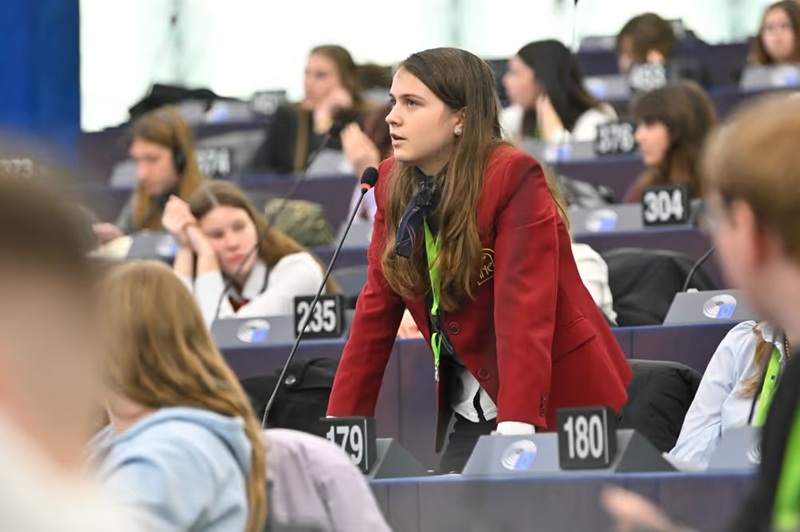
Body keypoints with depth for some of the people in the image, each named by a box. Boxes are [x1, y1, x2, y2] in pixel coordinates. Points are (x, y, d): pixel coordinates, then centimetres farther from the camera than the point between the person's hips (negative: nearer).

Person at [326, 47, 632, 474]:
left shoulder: (513, 178, -18)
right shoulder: (394, 184, 1)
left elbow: (524, 311, -26)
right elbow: (376, 310, 4)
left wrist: (514, 433, -35)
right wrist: (339, 425, -1)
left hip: (558, 396, -6)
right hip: (468, 410, 6)